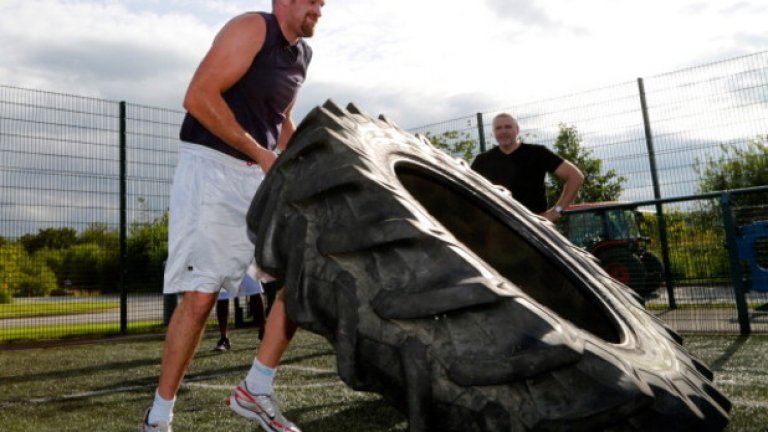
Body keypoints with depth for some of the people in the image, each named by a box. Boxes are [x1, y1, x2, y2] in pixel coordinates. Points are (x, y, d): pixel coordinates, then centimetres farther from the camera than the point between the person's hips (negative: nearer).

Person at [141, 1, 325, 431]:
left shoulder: (302, 53, 17)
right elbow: (199, 98, -18)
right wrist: (261, 154, -16)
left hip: (262, 174, 8)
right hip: (211, 167, -7)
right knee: (200, 296, -10)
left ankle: (255, 390, 8)